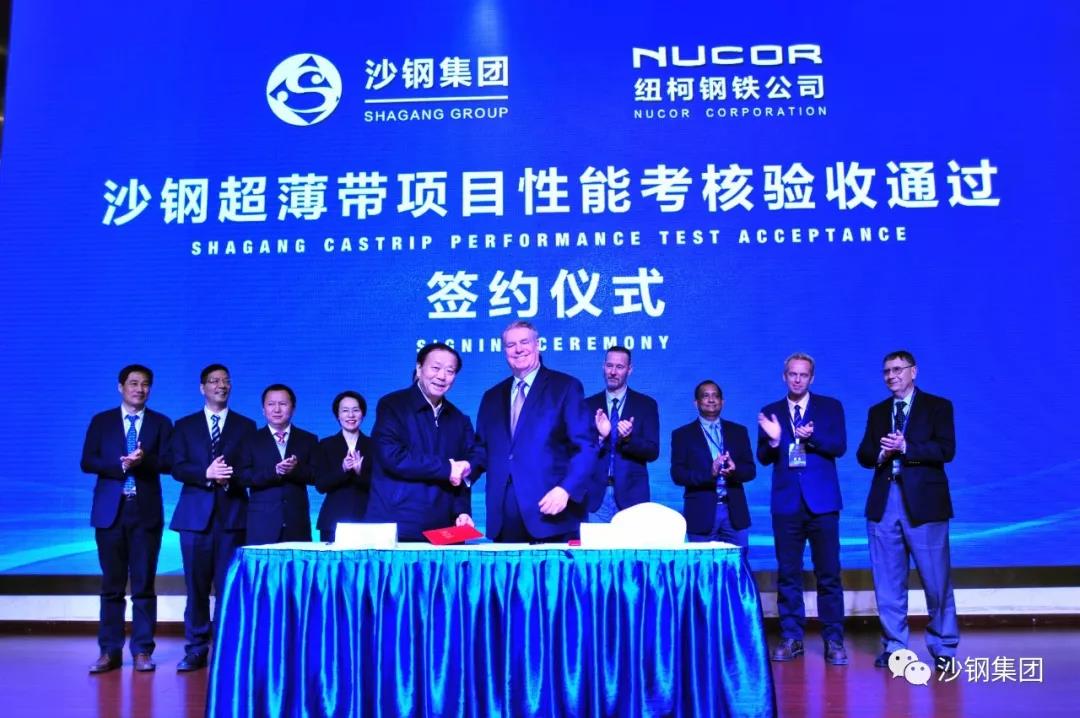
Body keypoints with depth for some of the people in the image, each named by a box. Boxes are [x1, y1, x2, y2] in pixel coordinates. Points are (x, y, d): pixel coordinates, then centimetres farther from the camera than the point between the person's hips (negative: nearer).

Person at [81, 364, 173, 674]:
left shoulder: (161, 423, 8)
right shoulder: (101, 421, 9)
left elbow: (168, 462, -2)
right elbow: (87, 462, 0)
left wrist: (145, 460, -21)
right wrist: (120, 465, -15)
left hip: (146, 512, 0)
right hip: (110, 511, 1)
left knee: (144, 585, 2)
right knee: (112, 585, 5)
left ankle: (142, 651, 8)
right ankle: (109, 651, 12)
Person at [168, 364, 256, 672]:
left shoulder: (246, 426, 10)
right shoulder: (185, 426, 12)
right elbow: (178, 468, 0)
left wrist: (230, 478, -16)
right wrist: (206, 473, -17)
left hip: (233, 514, -1)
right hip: (195, 514, 1)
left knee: (229, 585, -1)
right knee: (196, 585, 4)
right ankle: (196, 649, 13)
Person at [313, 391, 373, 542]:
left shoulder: (373, 445, 8)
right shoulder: (325, 445, 10)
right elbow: (320, 485, 0)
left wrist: (360, 472, -17)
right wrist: (342, 469, -17)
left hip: (366, 518, 0)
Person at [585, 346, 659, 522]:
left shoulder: (646, 404, 4)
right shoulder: (589, 405, 7)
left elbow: (653, 452, -1)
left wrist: (629, 438, -19)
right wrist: (600, 436, -17)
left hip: (630, 493, -1)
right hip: (596, 494, 1)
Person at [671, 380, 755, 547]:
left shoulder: (739, 431, 12)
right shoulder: (682, 435, 4)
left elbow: (751, 470, 8)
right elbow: (677, 474, -5)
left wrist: (735, 470, -15)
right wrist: (709, 472, -20)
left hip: (735, 512, 2)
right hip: (701, 514, -2)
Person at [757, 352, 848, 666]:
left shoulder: (830, 407, 6)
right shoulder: (771, 412, 9)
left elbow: (839, 446, -5)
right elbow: (763, 458, 2)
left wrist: (812, 437, -21)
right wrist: (773, 439, -18)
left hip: (822, 501, -1)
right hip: (786, 502, 2)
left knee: (828, 573, 0)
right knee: (788, 574, 6)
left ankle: (834, 640, 9)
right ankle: (790, 638, 14)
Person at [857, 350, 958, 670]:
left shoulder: (938, 406, 4)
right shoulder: (877, 412, 16)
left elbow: (946, 450, -9)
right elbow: (863, 455, 9)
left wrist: (905, 447, -18)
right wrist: (881, 452, -11)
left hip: (923, 502, -4)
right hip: (883, 502, 4)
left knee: (936, 579, 0)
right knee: (887, 581, 7)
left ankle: (943, 647, 14)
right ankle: (894, 645, 18)